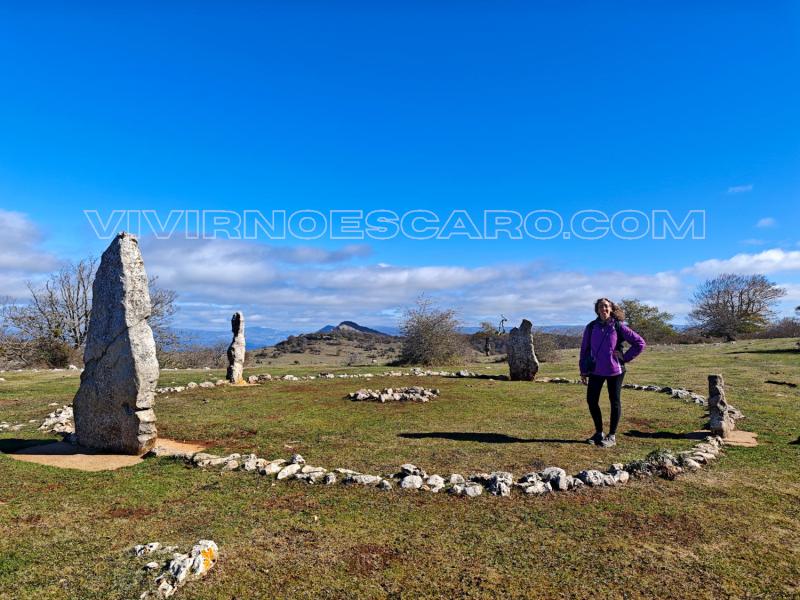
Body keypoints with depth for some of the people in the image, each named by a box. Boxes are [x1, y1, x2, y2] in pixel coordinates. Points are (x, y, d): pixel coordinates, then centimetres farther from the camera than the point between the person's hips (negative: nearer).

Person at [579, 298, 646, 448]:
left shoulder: (618, 327, -7)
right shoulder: (591, 327, 0)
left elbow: (640, 343, -2)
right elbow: (584, 349, 6)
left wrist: (625, 358, -6)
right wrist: (583, 371, 5)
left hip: (615, 370, -2)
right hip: (595, 371, 3)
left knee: (615, 402, 6)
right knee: (591, 400, 3)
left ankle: (612, 436, 19)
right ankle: (599, 432, 23)